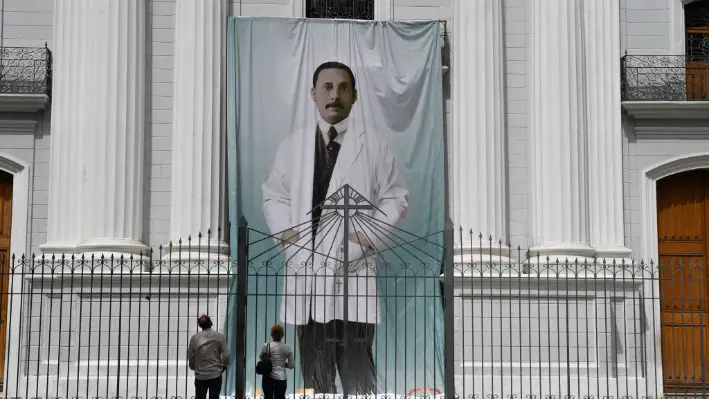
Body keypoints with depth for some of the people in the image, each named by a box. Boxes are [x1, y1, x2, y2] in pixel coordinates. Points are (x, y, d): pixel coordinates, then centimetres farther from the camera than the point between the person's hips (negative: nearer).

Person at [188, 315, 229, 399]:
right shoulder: (220, 336, -7)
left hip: (200, 376, 1)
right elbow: (226, 356, -8)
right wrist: (223, 367, 11)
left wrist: (193, 367, 20)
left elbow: (190, 357, 0)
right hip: (216, 374, -1)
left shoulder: (194, 338, -4)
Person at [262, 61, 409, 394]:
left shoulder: (373, 146, 4)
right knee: (314, 376, 10)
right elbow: (273, 194, 18)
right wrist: (282, 229, 0)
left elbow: (396, 197, 4)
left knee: (358, 375, -3)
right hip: (306, 271, 3)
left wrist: (370, 234, -9)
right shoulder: (292, 146, 11)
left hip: (354, 272, -3)